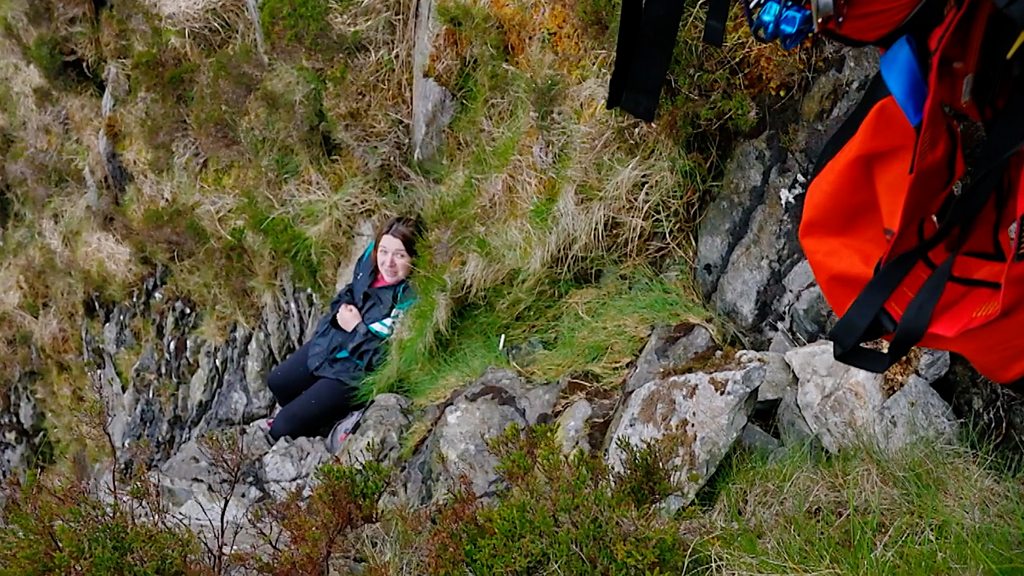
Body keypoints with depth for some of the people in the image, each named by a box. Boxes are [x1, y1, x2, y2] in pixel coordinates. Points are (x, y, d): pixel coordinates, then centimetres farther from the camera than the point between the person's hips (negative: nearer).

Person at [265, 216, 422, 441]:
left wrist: (357, 329, -23)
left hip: (356, 372, -8)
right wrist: (342, 310, -11)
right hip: (329, 341, 8)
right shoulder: (370, 258, -10)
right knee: (277, 382, 22)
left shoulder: (413, 301, -31)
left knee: (281, 429, -4)